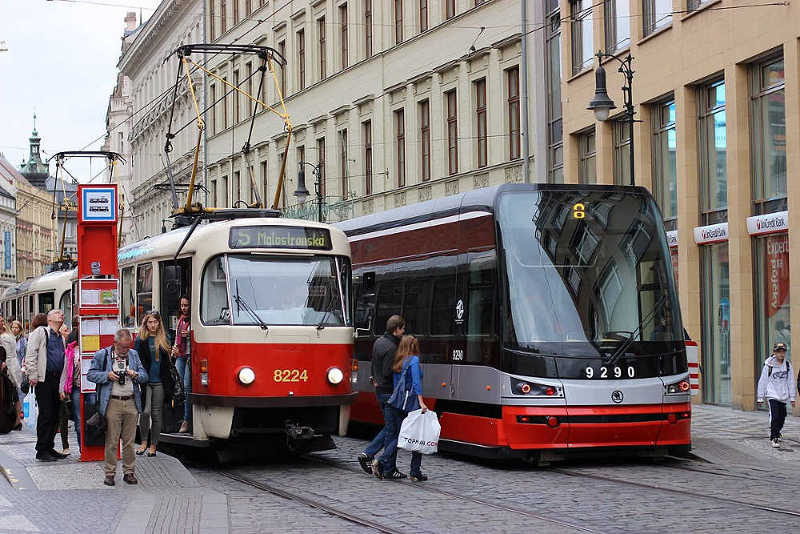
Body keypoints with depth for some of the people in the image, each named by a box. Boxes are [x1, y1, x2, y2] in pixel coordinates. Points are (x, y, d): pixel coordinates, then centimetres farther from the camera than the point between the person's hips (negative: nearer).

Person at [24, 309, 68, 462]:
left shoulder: (61, 338, 21)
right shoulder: (40, 332, 0)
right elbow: (30, 354, -8)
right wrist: (32, 375, -15)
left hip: (57, 380, 7)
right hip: (44, 380, -7)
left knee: (55, 415, 8)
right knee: (45, 414, -8)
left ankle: (49, 448, 17)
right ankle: (41, 451, -3)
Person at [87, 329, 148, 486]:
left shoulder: (134, 354, 15)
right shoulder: (102, 355, 4)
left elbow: (144, 376, 16)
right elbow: (90, 374, 3)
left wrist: (135, 375, -5)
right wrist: (107, 375, -11)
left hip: (131, 403, 3)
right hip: (112, 404, -3)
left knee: (129, 441, 5)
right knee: (111, 441, -2)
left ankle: (129, 472, 12)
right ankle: (110, 473, 4)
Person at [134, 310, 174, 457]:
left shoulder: (164, 340, 9)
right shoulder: (140, 340, 2)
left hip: (160, 383, 2)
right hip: (146, 382, -2)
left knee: (157, 414, 5)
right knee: (145, 412, -15)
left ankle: (153, 445, 14)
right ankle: (144, 442, 3)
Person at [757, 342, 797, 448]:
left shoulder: (788, 365, 4)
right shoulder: (769, 365, -6)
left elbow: (791, 382, 8)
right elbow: (762, 381, -1)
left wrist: (792, 397, 6)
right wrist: (760, 397, 0)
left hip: (783, 396, 4)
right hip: (772, 395, -4)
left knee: (781, 417, 12)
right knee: (775, 417, -15)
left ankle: (776, 434, 36)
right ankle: (774, 438, -10)